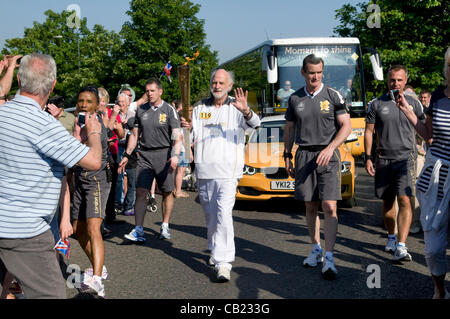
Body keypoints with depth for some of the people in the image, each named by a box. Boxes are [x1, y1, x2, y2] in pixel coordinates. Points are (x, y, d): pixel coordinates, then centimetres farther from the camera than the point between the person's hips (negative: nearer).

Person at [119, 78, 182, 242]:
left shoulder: (169, 110, 0)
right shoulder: (141, 110, 12)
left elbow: (177, 136, -6)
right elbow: (135, 135, 18)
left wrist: (175, 155, -21)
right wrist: (126, 155, 14)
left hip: (163, 154, -2)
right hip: (144, 155, 2)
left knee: (167, 192, 4)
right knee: (140, 192, -7)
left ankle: (165, 226, 19)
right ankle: (138, 230, -7)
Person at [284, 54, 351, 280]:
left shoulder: (333, 96, 0)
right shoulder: (295, 99, 10)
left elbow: (346, 126, -3)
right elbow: (289, 129, 17)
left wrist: (330, 148, -16)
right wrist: (287, 156, 12)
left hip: (328, 155, -3)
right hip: (304, 155, 3)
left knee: (329, 206, -10)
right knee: (310, 206, 8)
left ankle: (329, 258, -9)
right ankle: (316, 249, 24)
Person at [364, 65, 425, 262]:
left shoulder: (413, 103, 5)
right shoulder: (376, 104, 5)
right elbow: (369, 131, 8)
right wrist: (368, 157, 1)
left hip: (406, 158, -2)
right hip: (383, 159, 2)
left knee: (404, 201, -14)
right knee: (387, 202, 12)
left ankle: (401, 247, -19)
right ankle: (391, 238, 32)